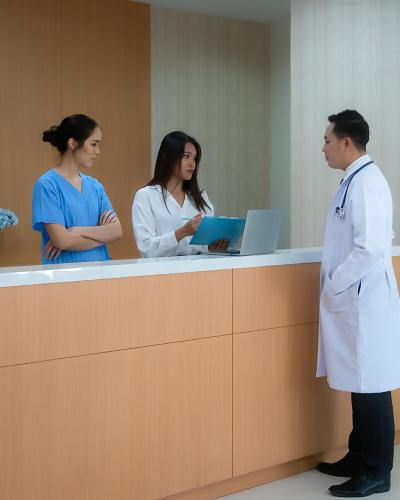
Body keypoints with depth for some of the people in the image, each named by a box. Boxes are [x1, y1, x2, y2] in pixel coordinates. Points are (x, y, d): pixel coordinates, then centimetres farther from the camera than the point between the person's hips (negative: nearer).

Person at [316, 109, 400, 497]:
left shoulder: (366, 183, -17)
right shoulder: (354, 181, 12)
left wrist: (333, 285, -15)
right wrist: (335, 285, 13)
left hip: (364, 303, -10)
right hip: (352, 302, 10)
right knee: (360, 386, 17)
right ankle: (359, 458, 28)